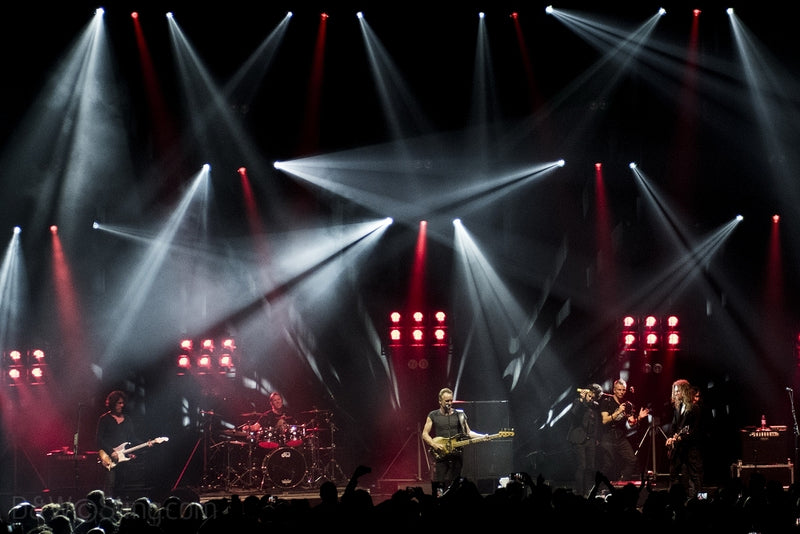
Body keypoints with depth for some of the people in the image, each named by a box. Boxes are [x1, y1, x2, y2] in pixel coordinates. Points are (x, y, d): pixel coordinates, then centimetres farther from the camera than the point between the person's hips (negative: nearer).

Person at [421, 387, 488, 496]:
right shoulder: (433, 416, 5)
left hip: (456, 454, 1)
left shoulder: (459, 415, 10)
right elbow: (425, 434, 4)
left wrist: (482, 437, -4)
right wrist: (435, 445, -12)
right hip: (440, 455, -1)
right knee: (438, 484, -8)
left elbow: (468, 432, 11)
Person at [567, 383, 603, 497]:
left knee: (591, 467, 0)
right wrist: (582, 399, -25)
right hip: (579, 439, -5)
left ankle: (589, 493, 3)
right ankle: (580, 493, -6)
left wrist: (597, 438, 10)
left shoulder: (596, 406, 14)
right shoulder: (578, 402, 1)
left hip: (591, 440, 5)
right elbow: (574, 412, -21)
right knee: (581, 467, -9)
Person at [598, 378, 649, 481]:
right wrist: (618, 412, -21)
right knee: (608, 465, -8)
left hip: (621, 438, 4)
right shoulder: (607, 401, -2)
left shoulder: (628, 405, 11)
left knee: (632, 460, -12)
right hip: (608, 438, -4)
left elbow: (631, 424, 10)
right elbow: (604, 420, -11)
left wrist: (639, 417, -8)